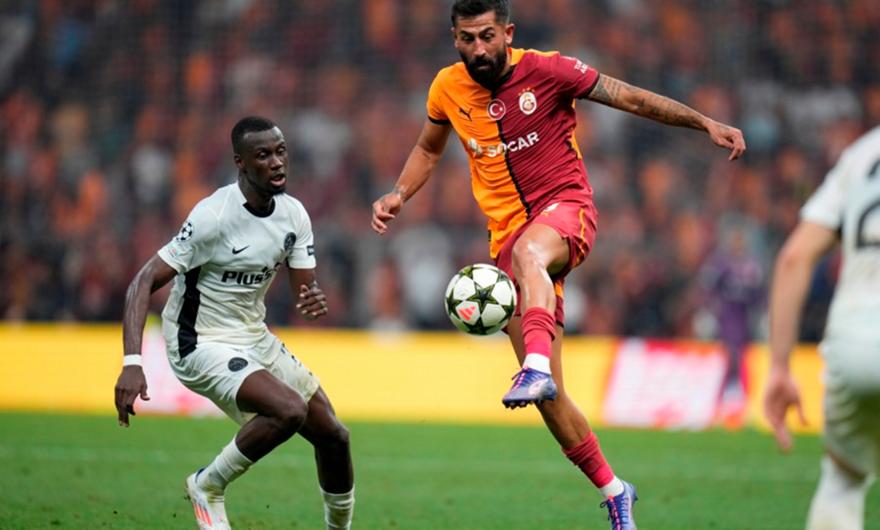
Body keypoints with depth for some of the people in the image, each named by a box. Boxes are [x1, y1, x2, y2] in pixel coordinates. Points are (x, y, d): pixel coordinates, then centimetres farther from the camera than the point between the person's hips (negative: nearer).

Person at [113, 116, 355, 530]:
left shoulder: (294, 215, -2)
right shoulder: (213, 216, -23)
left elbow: (304, 287, 5)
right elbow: (144, 282, -25)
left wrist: (314, 300, -22)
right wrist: (132, 363, -36)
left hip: (255, 339, 8)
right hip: (201, 345, -8)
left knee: (333, 436, 8)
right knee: (290, 410, -29)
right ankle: (208, 487, -8)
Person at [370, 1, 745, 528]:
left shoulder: (546, 71, -8)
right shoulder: (448, 88, 4)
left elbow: (629, 97, -3)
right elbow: (428, 149, 23)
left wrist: (706, 123, -10)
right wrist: (399, 196, 7)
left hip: (565, 208, -4)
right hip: (508, 234, 4)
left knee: (526, 253, -43)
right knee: (549, 395, -1)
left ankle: (536, 369, -61)